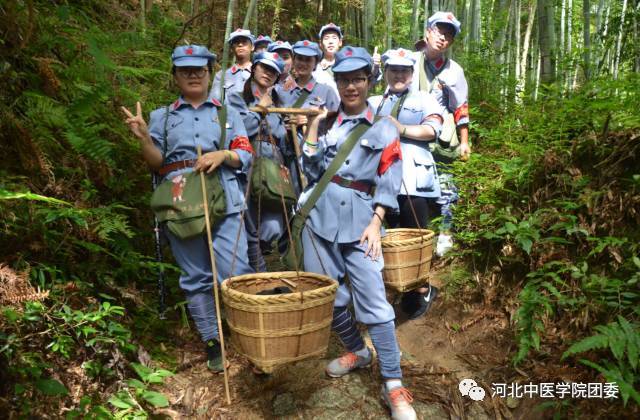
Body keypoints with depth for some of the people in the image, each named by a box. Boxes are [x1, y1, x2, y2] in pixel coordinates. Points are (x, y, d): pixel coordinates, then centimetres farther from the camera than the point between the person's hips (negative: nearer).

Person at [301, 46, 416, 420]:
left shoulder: (383, 127, 3)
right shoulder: (326, 121, 11)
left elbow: (389, 182, 0)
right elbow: (312, 169, 3)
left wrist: (376, 223, -11)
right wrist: (313, 126, -4)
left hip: (359, 219, -3)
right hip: (320, 216, 4)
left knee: (374, 302, -8)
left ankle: (393, 384, 2)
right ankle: (357, 351, 33)